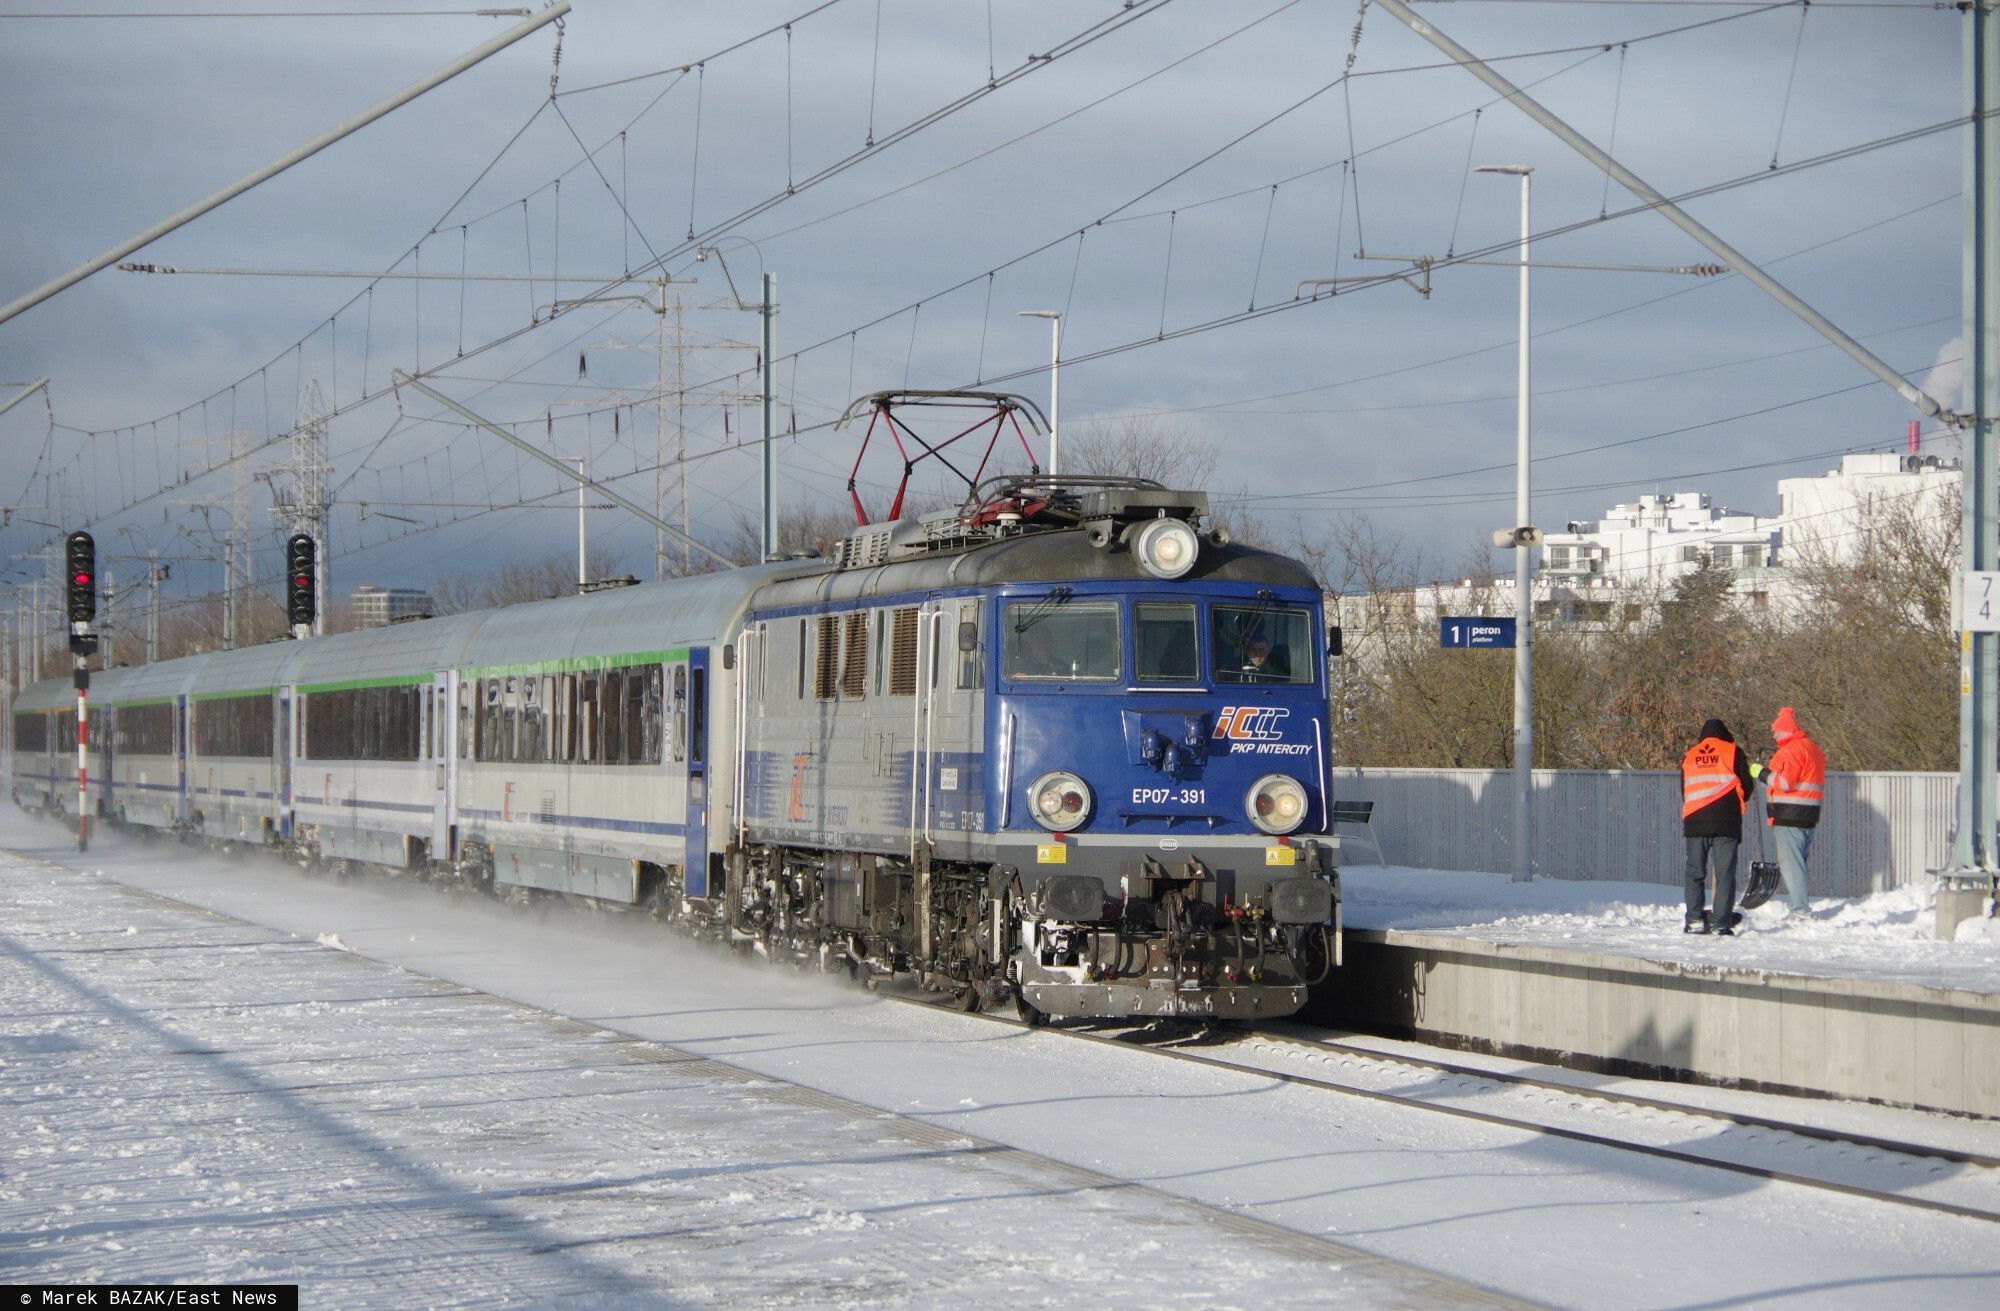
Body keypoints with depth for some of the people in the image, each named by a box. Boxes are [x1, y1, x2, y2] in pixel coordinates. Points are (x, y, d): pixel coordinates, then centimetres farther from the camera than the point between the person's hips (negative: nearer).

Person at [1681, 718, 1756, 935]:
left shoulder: (1689, 756, 13)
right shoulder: (1732, 752, 4)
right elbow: (1747, 786, 7)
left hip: (1694, 821, 2)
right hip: (1726, 823, -2)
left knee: (1695, 872, 9)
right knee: (1725, 872, -1)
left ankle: (1695, 919, 2)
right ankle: (1722, 921, -7)